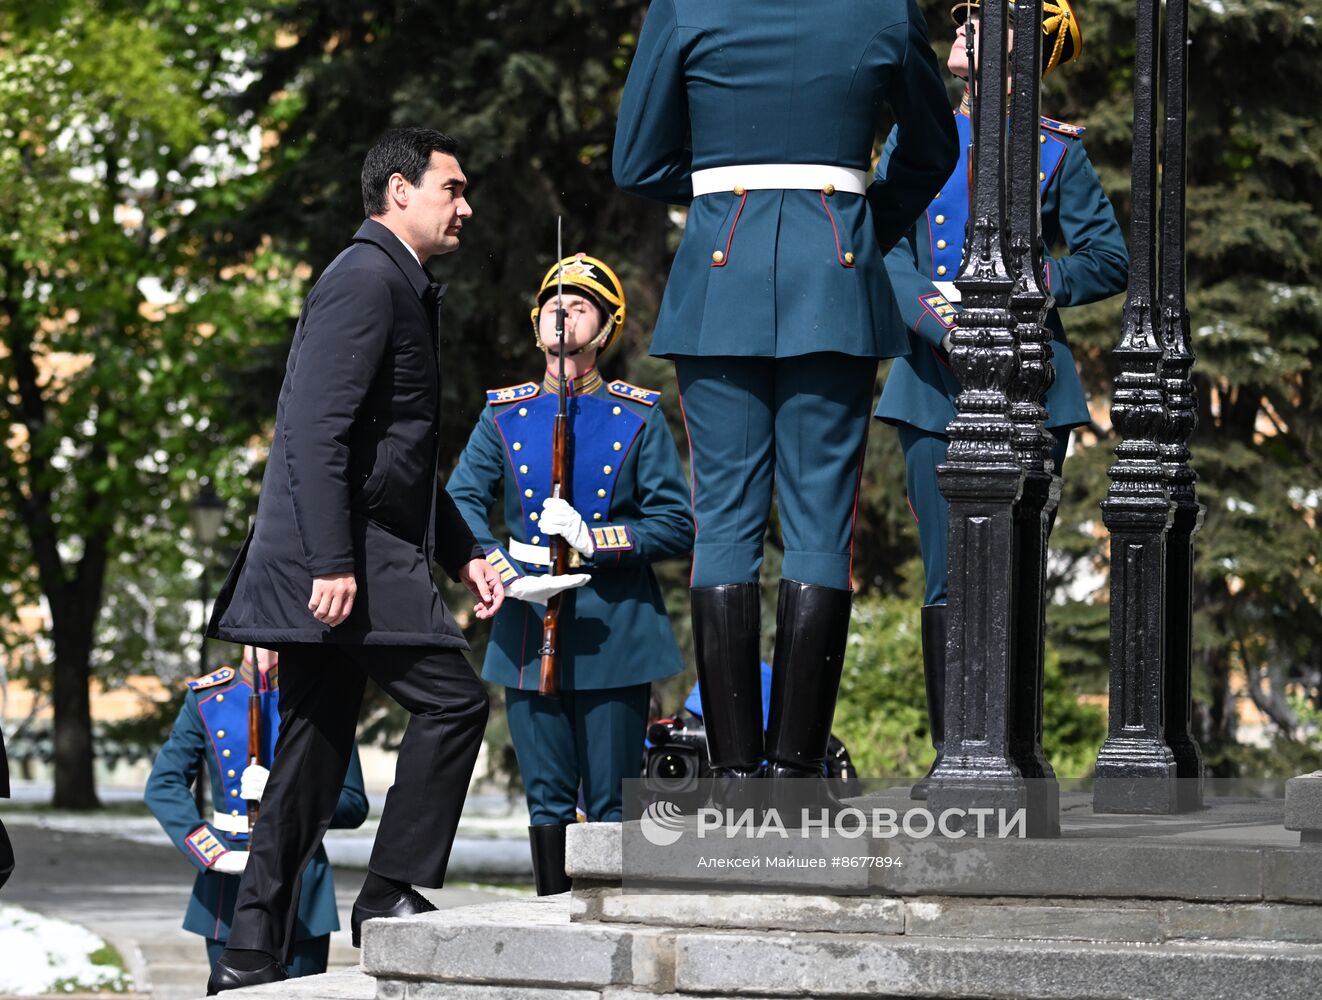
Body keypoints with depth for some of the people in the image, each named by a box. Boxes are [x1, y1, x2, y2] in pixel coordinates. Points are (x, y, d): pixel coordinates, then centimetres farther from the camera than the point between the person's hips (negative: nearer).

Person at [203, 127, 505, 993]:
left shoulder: (401, 287, 23)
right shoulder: (366, 278, -10)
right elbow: (317, 428, -20)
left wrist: (463, 552, 20)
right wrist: (333, 562, -25)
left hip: (349, 560, 10)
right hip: (338, 555, -10)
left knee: (314, 757, 8)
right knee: (453, 698, -11)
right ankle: (393, 894, -6)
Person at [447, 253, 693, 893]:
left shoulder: (638, 419, 4)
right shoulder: (503, 416, 11)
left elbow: (677, 526, 0)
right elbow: (460, 505, 5)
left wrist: (593, 539, -15)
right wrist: (506, 573, -11)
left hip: (614, 637, -2)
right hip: (529, 635, 2)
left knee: (612, 801, -1)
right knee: (547, 797, 5)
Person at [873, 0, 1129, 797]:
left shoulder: (1057, 150, 6)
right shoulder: (913, 138, 12)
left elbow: (1109, 259, 5)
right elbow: (884, 247, 4)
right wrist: (939, 323, -13)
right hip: (934, 384, 1)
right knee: (948, 577, -1)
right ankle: (950, 756, 4)